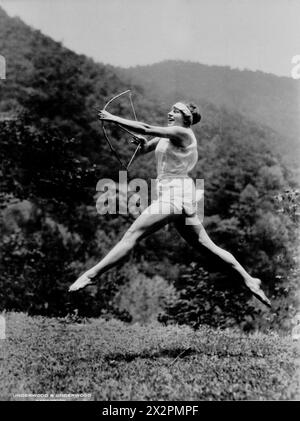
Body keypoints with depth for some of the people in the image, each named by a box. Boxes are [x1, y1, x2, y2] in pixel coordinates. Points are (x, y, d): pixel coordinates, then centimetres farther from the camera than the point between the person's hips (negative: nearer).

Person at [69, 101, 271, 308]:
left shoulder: (183, 133, -8)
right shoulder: (165, 135, 18)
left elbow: (147, 129, -16)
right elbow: (144, 148, 16)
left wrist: (114, 118, -11)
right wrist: (142, 141, -8)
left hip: (176, 192, -10)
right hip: (170, 193, 10)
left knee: (132, 235, -12)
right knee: (206, 245, 11)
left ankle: (91, 275, -11)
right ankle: (249, 280, 16)